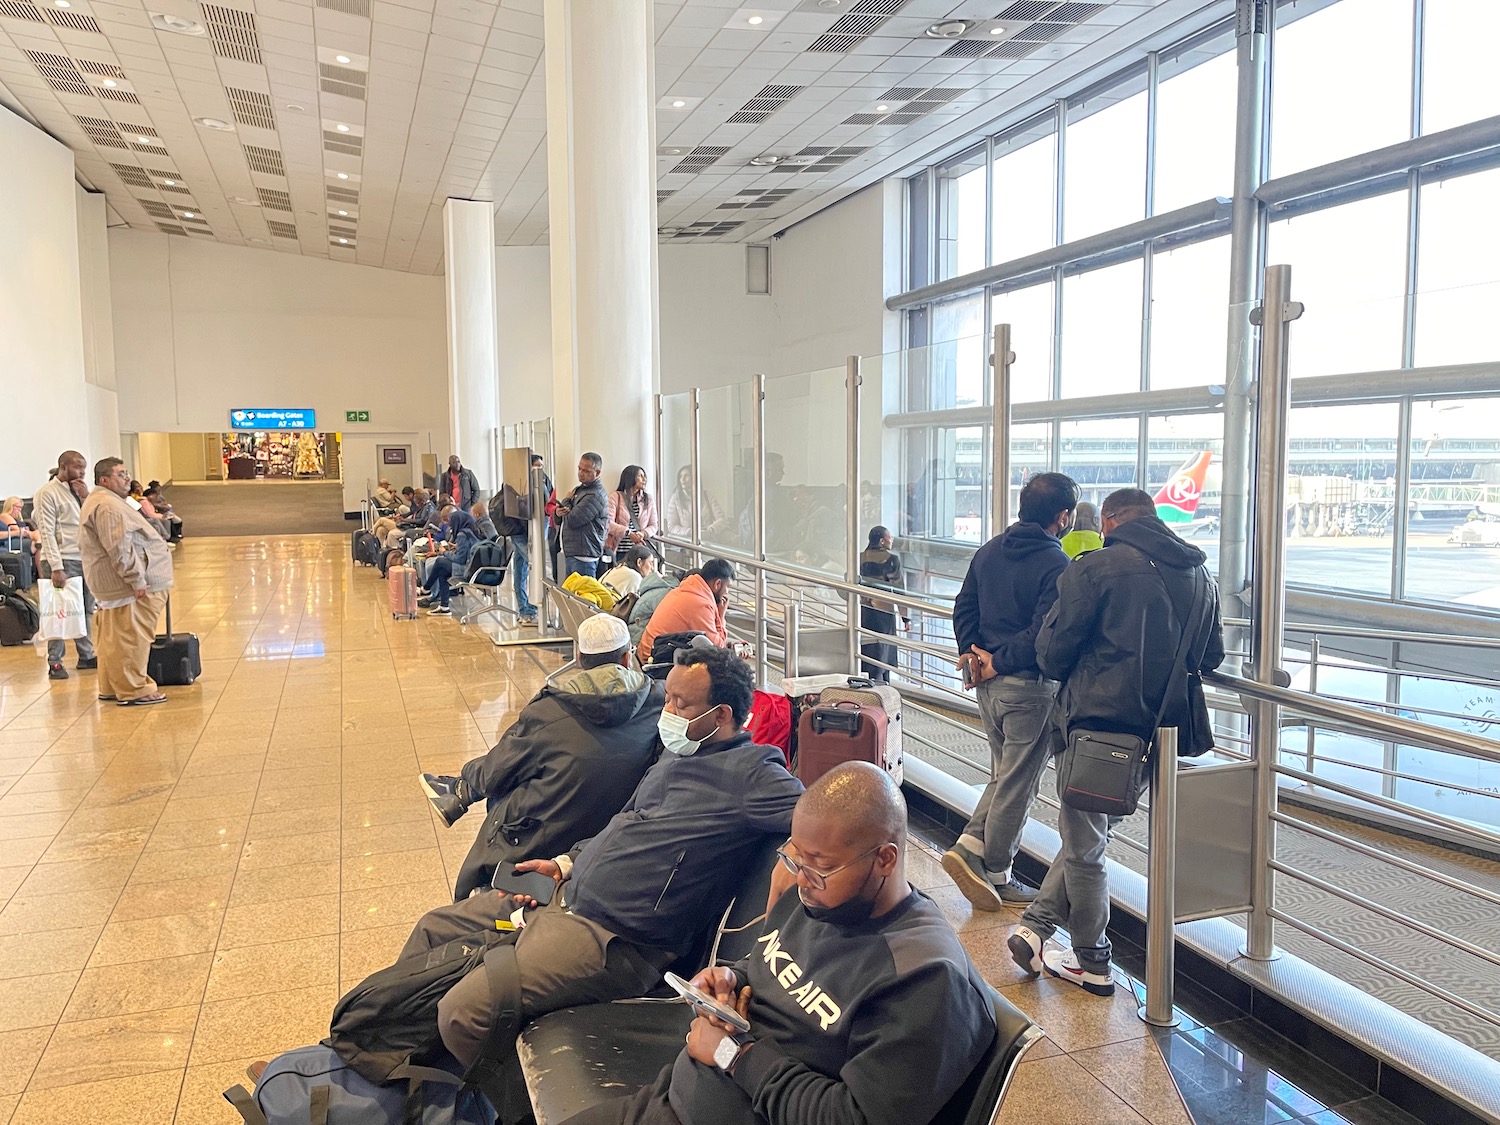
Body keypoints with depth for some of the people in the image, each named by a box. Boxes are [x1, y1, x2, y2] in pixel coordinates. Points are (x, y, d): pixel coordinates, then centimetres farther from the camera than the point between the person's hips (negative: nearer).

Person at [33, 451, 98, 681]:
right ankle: (54, 662, 6)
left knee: (86, 610, 10)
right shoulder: (47, 493, -7)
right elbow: (47, 533, -12)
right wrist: (56, 567, -18)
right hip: (64, 561, -6)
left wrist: (86, 497, -3)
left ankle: (86, 656, 19)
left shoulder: (78, 491, 14)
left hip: (85, 558, 6)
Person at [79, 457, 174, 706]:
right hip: (127, 584, -11)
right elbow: (119, 549, -24)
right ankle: (133, 691, -2)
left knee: (112, 638, 16)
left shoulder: (98, 502, 20)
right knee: (131, 638, -6)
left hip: (109, 585, 11)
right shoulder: (108, 507, -17)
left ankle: (110, 688, 24)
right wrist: (137, 581, -22)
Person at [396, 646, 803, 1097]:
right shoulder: (677, 754, 13)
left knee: (462, 1012, -20)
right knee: (434, 928, 17)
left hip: (614, 940, -10)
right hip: (564, 896, 10)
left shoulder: (748, 772, -15)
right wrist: (565, 864, 15)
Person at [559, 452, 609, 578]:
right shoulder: (580, 489, 15)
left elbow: (572, 521, -21)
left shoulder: (595, 495, -17)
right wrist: (559, 511, -7)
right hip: (571, 554, 10)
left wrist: (566, 501, -2)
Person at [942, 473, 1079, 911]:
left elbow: (963, 608, 7)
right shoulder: (1057, 566, -15)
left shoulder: (988, 551, 8)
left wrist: (972, 651, -1)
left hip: (988, 685, 7)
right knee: (1018, 783, 6)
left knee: (1004, 774, 22)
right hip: (1029, 687, -7)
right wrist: (999, 664, -13)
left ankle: (969, 847, 11)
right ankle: (996, 875, 16)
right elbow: (1042, 634, -22)